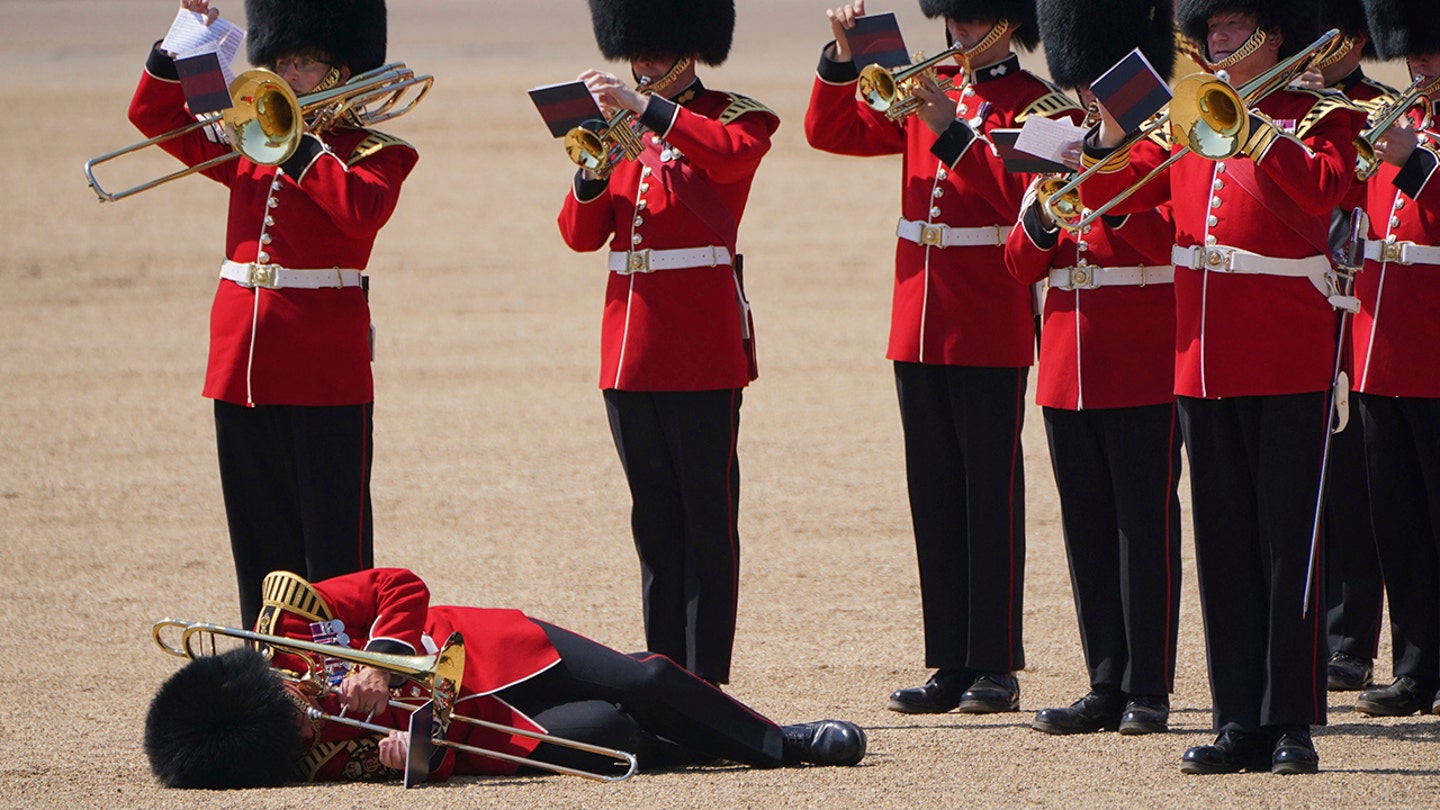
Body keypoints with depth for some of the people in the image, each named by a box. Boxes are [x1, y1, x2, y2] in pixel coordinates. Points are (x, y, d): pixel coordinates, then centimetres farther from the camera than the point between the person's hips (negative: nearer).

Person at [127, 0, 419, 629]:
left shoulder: (373, 152, -1)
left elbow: (363, 210, -22)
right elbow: (153, 114, 18)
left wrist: (299, 145, -17)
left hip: (324, 368, -6)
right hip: (241, 363, 6)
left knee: (334, 541, -4)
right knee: (259, 540, 10)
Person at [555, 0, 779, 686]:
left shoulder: (732, 116, 0)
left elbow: (732, 153, -25)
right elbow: (581, 235, 8)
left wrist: (647, 107, -30)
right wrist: (594, 168, -10)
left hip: (702, 347, -6)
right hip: (630, 347, 6)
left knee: (707, 518, -4)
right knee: (654, 519, 9)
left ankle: (707, 678, -4)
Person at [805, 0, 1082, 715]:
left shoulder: (1041, 106, -4)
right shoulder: (926, 94, 13)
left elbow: (1024, 198, -18)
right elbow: (832, 133, 12)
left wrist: (952, 131, -22)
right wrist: (842, 61, -3)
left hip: (992, 330, -6)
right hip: (919, 327, 6)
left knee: (992, 490, -2)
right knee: (935, 495, 7)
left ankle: (997, 665, 2)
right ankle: (952, 663, 12)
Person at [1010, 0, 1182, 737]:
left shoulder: (1168, 148, -2)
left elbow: (1175, 239, -17)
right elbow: (1022, 265, 11)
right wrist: (1042, 214, -9)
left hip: (1143, 371, -6)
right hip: (1070, 367, 6)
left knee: (1146, 527, -3)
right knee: (1088, 530, 7)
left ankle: (1149, 691, 0)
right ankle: (1107, 685, 12)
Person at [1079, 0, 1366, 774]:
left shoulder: (1319, 118, -1)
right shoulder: (1191, 123, 13)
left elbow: (1320, 190, -21)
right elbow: (1110, 192, 15)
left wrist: (1252, 125, -22)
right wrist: (1111, 137, -5)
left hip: (1288, 368, -5)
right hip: (1205, 362, 5)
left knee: (1288, 545, -3)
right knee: (1224, 549, 7)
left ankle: (1293, 724, 0)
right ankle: (1241, 722, 11)